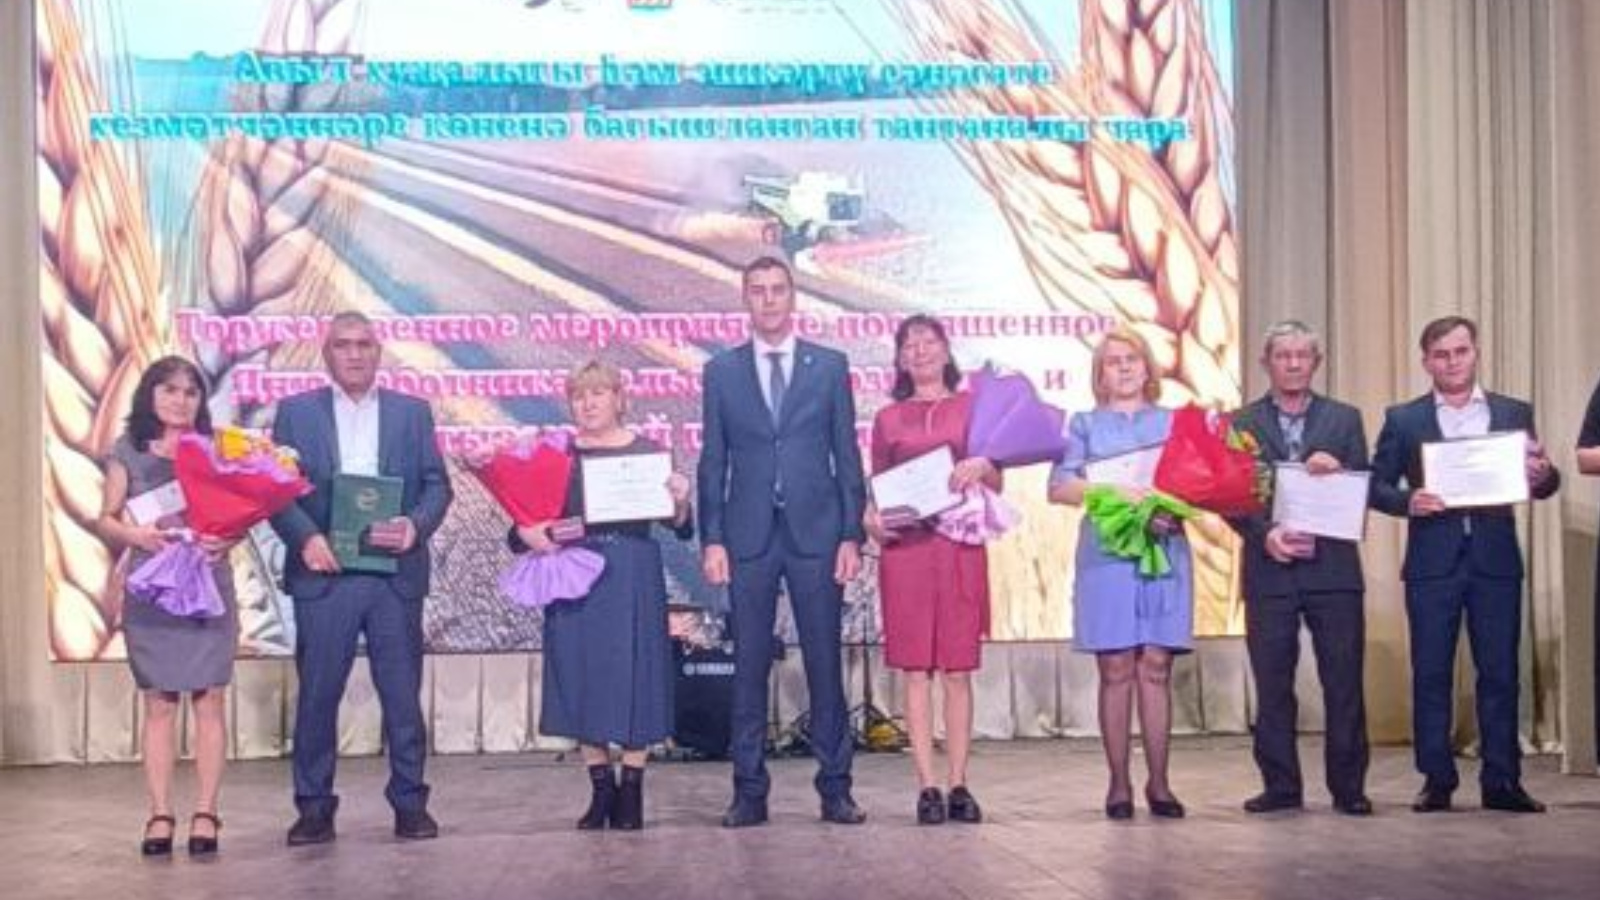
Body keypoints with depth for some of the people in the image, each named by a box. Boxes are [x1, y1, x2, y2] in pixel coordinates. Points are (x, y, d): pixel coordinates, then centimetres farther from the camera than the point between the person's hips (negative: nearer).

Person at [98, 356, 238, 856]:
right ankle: (160, 815, 5)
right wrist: (135, 534, -14)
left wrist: (228, 540, -14)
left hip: (209, 585, 0)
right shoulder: (128, 452, 7)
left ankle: (205, 815, 2)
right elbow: (107, 519, 7)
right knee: (159, 703, 2)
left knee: (209, 701, -1)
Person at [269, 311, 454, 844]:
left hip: (395, 574, 1)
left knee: (403, 695, 4)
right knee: (317, 695, 3)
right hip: (323, 573, -1)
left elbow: (437, 484, 7)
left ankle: (410, 804, 12)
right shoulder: (296, 413, 8)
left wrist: (416, 525, -13)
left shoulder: (413, 413, 11)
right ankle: (314, 807, 12)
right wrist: (305, 537, -14)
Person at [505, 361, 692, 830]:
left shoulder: (647, 451, 5)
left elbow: (679, 528, 2)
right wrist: (527, 533, -14)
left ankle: (631, 791, 9)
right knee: (582, 678, 2)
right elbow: (525, 523, 7)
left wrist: (680, 502, -18)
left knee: (633, 674, -1)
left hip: (632, 576, -1)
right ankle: (601, 788, 14)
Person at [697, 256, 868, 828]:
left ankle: (835, 787, 10)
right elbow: (713, 462, 6)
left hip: (815, 533, 0)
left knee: (825, 663, 2)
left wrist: (851, 536, -2)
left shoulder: (829, 367, 7)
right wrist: (711, 539, -2)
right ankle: (749, 791, 10)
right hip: (748, 537, 1)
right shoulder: (721, 371, 8)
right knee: (749, 666, 3)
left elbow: (847, 455, 5)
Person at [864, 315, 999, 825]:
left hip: (961, 547, 0)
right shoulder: (888, 419, 13)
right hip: (905, 548, 0)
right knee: (916, 671, -2)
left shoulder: (971, 409, 11)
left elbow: (997, 484, 10)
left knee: (957, 669, 0)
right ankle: (927, 787, 0)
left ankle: (959, 784, 5)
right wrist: (871, 519, -7)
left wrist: (982, 466, -11)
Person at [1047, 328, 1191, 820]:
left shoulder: (1175, 423, 16)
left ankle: (1158, 783, 6)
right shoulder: (1085, 425, 12)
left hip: (1164, 553, 1)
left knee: (1156, 669, 0)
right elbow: (1059, 487, -3)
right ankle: (1119, 784, 3)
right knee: (1116, 671, -2)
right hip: (1106, 555, -1)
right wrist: (1112, 491, -19)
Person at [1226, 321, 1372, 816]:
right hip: (1269, 570, 0)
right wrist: (1265, 534, -13)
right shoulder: (1242, 423, 8)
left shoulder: (1344, 419, 11)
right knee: (1272, 686, 4)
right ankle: (1280, 786, 13)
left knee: (1344, 683, 0)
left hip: (1332, 567, 0)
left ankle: (1348, 787, 9)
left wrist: (1337, 471, -14)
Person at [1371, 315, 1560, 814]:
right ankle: (1437, 779, 9)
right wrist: (1408, 501, -16)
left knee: (1500, 672, 3)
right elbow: (1377, 487, 4)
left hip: (1496, 562, 1)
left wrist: (1543, 476, -15)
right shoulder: (1403, 419, 6)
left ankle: (1502, 780, 10)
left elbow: (1541, 482, 8)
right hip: (1432, 563, -1)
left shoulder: (1515, 413, 9)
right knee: (1431, 674, 2)